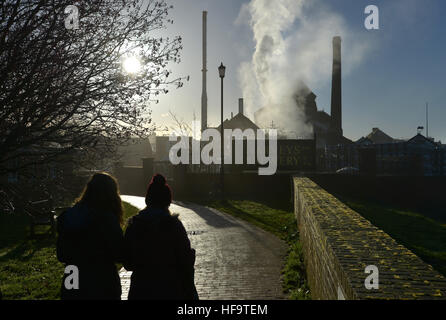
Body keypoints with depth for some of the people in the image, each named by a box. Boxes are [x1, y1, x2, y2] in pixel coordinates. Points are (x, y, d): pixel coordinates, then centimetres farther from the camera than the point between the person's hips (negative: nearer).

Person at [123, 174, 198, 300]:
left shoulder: (133, 224, -5)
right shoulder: (174, 224, -14)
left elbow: (127, 264, 2)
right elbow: (185, 262, -11)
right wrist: (190, 293, 0)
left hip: (140, 291, 3)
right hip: (171, 291, -2)